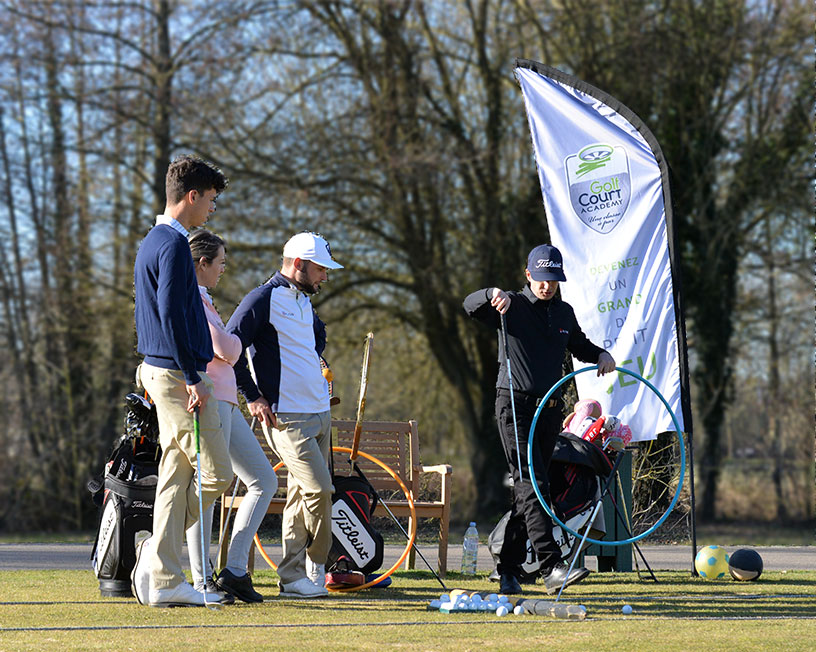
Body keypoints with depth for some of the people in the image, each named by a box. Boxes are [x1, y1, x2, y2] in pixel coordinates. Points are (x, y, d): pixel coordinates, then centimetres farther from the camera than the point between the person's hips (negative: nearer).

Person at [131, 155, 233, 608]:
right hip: (177, 372, -10)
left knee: (176, 476, 8)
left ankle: (164, 581, 7)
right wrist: (192, 378, -20)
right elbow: (171, 314, -20)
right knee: (216, 473, -8)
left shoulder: (150, 243, 19)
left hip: (156, 370, 10)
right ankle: (157, 552, -5)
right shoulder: (174, 244, -13)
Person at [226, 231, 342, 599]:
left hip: (319, 413, 9)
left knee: (303, 494, 6)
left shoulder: (304, 302, 18)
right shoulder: (263, 299, -9)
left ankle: (293, 576, 9)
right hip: (286, 417, -8)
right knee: (318, 489, -14)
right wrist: (253, 396, -13)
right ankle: (315, 569, -2)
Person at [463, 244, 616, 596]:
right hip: (515, 406, -6)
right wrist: (493, 295, -39)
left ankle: (509, 569, 15)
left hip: (549, 408, 6)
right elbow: (470, 305, -18)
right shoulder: (512, 307, -4)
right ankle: (552, 567, -26)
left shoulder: (564, 313, 14)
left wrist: (601, 355, 9)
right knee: (531, 485, -16)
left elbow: (579, 345, 30)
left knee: (527, 490, 8)